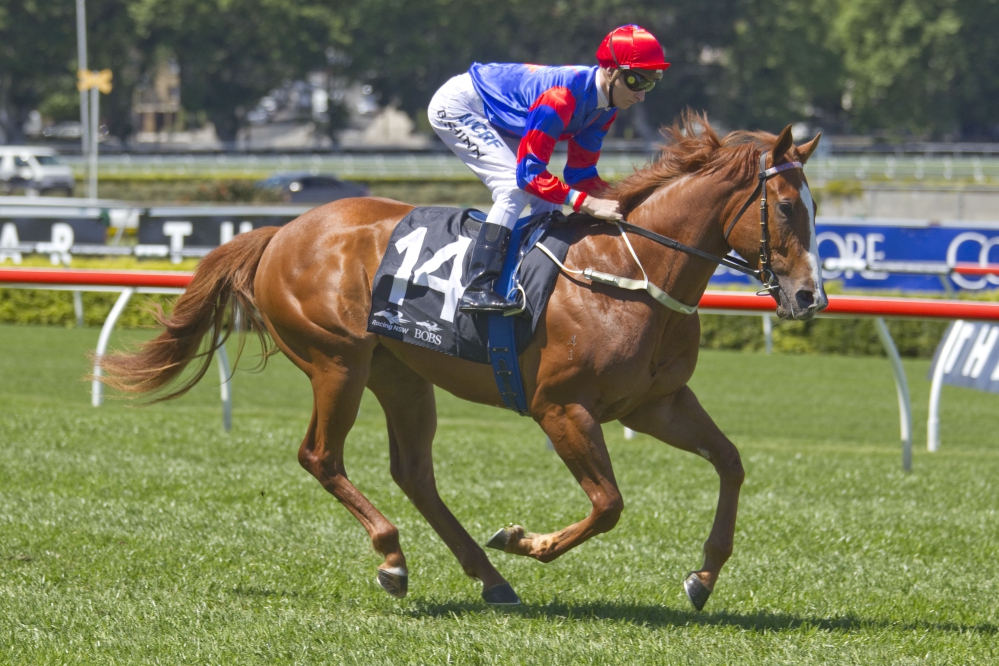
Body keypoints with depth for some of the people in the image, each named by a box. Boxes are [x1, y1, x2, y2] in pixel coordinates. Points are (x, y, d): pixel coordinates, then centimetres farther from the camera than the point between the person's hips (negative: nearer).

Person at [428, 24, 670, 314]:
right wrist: (588, 203, -44)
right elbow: (529, 172, -38)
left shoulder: (606, 106, -9)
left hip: (497, 121, 10)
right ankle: (478, 288, -29)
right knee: (515, 187, -24)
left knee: (548, 200, 3)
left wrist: (617, 202, -18)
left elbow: (580, 172, -1)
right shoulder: (563, 97, -37)